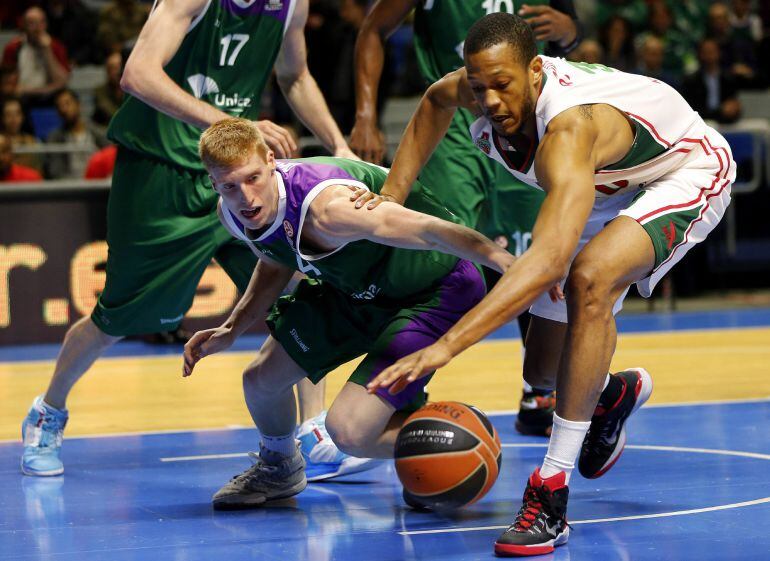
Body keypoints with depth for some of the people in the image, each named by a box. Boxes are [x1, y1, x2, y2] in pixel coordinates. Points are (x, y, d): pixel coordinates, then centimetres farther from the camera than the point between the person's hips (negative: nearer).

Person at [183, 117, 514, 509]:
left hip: (437, 289, -8)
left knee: (347, 429, -18)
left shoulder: (325, 209, -39)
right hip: (354, 285, 8)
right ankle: (279, 469, 46)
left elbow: (431, 231, -37)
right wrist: (231, 329, 4)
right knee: (261, 379, 12)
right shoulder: (232, 213, -12)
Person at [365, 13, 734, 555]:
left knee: (589, 277, -38)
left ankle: (551, 495, -33)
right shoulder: (482, 85, -21)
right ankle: (612, 393, 47)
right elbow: (436, 101, 7)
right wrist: (392, 193, -4)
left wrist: (447, 344, -64)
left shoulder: (569, 130, -44)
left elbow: (549, 259, -57)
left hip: (686, 175, -8)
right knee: (544, 370, 7)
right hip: (609, 186, 8)